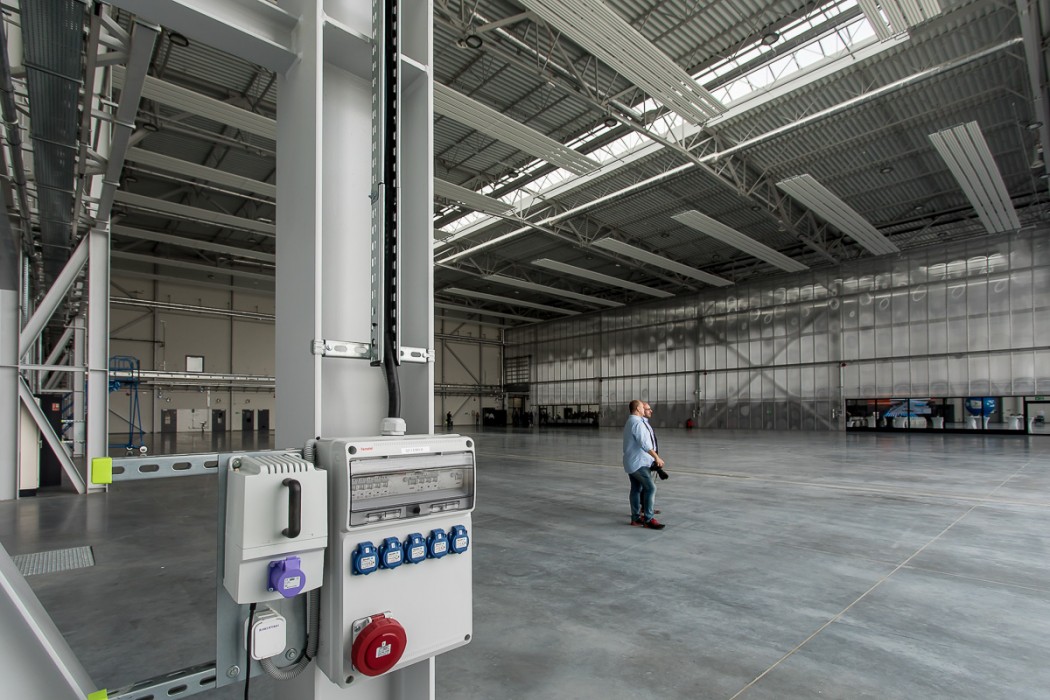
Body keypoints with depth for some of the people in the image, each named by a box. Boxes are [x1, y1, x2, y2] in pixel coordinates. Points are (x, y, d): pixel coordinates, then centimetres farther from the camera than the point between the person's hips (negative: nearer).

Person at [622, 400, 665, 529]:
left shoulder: (630, 421, 17)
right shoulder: (637, 422, -17)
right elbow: (644, 444, -24)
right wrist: (657, 457, -21)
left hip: (631, 461, 11)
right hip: (638, 462, -11)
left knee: (636, 489, 12)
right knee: (651, 488, -12)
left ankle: (636, 518, 16)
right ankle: (648, 519, -11)